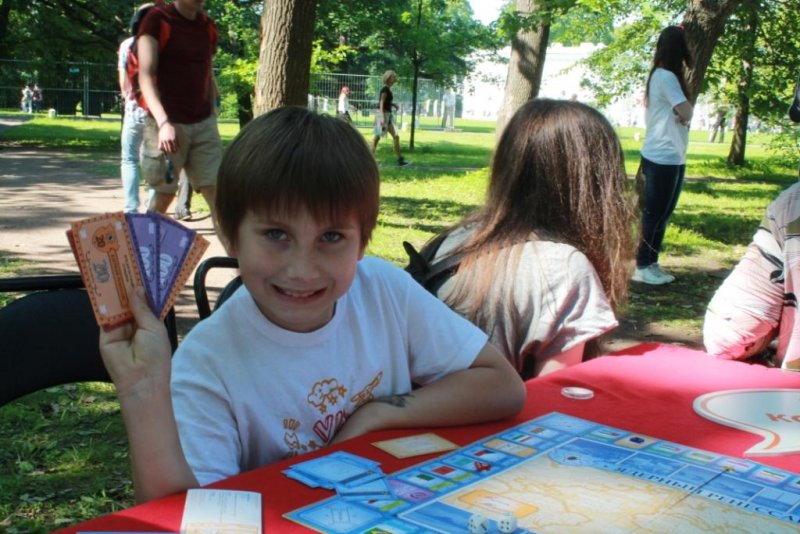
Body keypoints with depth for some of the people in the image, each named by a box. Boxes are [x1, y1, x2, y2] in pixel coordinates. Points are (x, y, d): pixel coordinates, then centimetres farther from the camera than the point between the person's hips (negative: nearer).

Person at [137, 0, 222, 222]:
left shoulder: (208, 26, 12)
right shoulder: (156, 20, -4)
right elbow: (146, 76, -12)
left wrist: (213, 117, 12)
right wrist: (163, 122, -23)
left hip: (203, 124, 4)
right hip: (167, 123, -4)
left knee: (218, 191, -5)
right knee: (164, 193, 1)